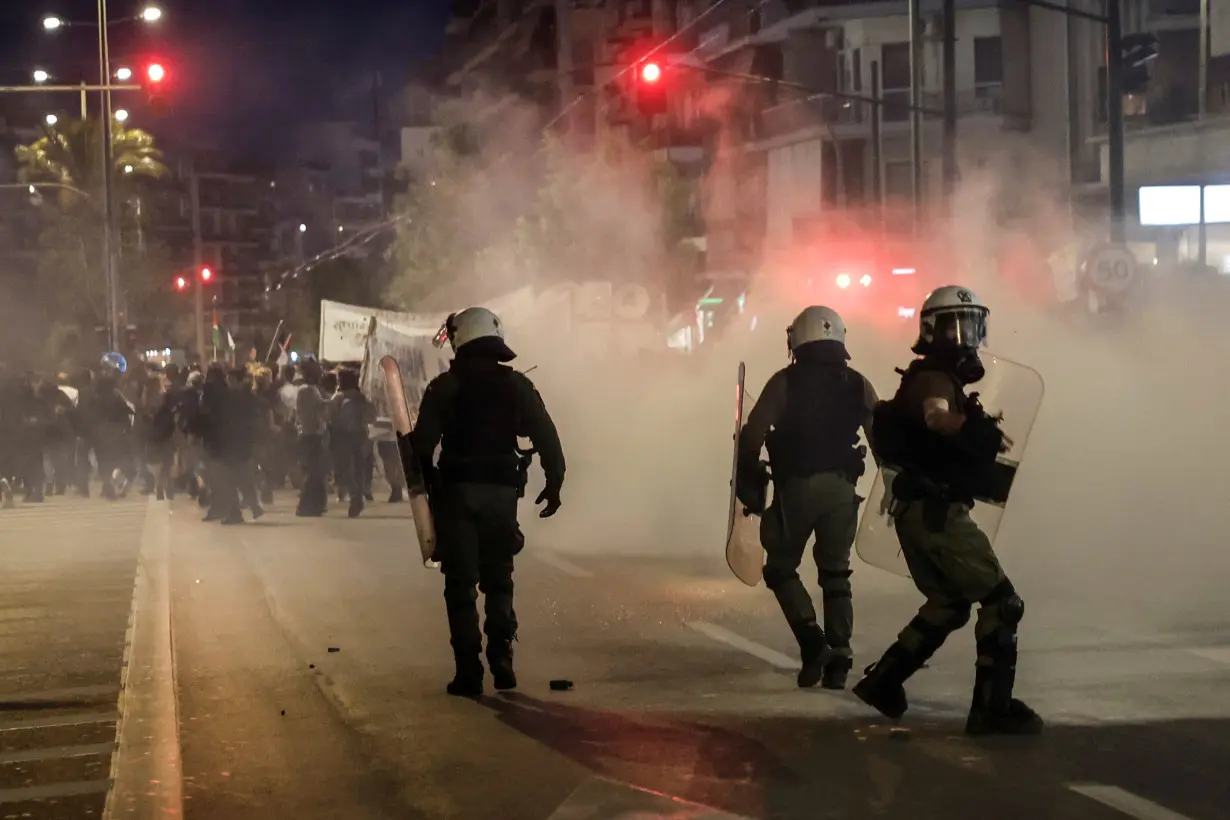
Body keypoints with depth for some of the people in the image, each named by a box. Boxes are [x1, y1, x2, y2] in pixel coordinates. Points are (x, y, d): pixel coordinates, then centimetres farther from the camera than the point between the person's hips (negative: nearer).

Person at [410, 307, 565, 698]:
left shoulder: (444, 387, -1)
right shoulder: (517, 385, 5)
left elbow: (423, 443, -5)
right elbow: (547, 437, 2)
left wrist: (424, 485, 8)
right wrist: (553, 483, 9)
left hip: (456, 491, -2)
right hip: (502, 492, 2)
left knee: (461, 584, 3)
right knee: (498, 580, 16)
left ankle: (468, 670, -1)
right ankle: (501, 656, 1)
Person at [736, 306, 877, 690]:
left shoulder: (785, 382, -3)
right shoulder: (856, 385, 6)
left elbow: (751, 437, -9)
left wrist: (748, 482, 1)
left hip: (796, 487, -3)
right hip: (841, 488, 3)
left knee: (781, 568, 12)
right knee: (835, 574, 14)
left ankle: (812, 641, -6)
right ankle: (838, 659, 7)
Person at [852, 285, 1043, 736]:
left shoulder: (943, 379, 21)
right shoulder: (932, 378, -12)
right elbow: (937, 416, -34)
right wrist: (988, 432, -28)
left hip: (918, 510, 11)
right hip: (936, 511, -11)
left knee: (947, 603, 21)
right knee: (1001, 602, -8)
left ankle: (882, 681, 21)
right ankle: (992, 707, -8)